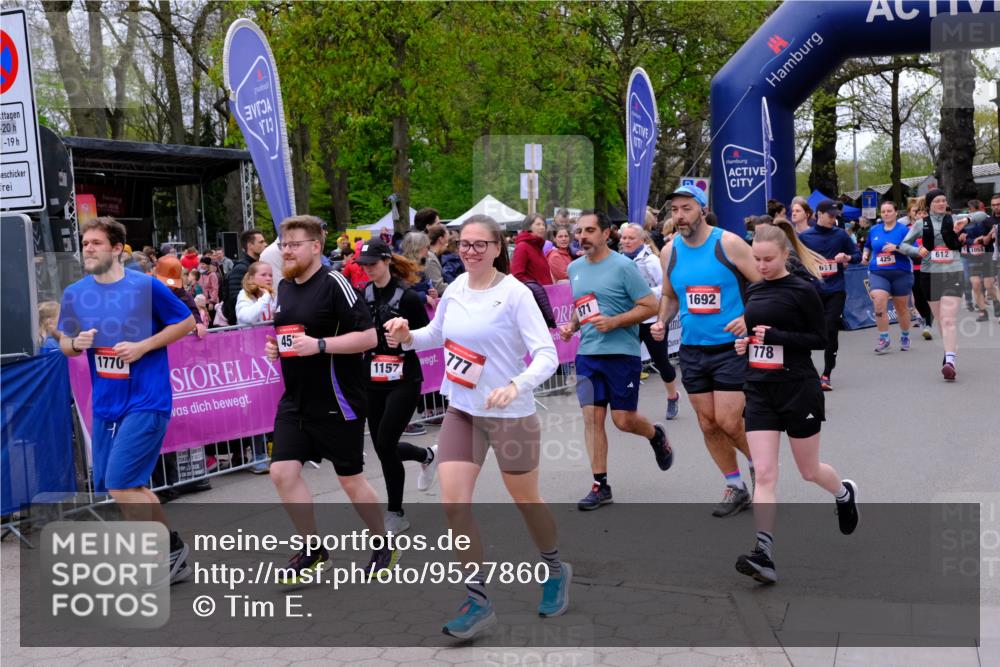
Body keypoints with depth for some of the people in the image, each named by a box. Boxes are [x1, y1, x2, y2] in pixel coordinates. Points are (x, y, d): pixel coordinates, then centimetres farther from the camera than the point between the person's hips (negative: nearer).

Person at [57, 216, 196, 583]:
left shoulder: (146, 286, -9)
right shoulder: (74, 294, 5)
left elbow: (186, 322, -2)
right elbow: (64, 344, 15)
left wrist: (143, 346, -13)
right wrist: (76, 343, -9)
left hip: (146, 401, -6)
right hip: (105, 403, 6)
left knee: (120, 484, -12)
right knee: (128, 485, 12)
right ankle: (174, 550, 30)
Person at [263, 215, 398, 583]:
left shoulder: (334, 284, -14)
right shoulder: (284, 287, 9)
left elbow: (368, 336, -19)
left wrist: (319, 345, -26)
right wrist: (275, 347, 4)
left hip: (337, 404, -7)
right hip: (295, 402, 7)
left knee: (351, 480, 4)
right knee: (283, 472, -3)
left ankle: (385, 545, 27)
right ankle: (313, 550, 14)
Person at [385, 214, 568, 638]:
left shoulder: (515, 293, -15)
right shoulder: (456, 288, 2)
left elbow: (547, 354, -20)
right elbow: (436, 334, 20)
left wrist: (516, 386, -37)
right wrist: (407, 336, -2)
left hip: (509, 413, -5)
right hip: (461, 411, 5)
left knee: (525, 500, 11)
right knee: (453, 504, -6)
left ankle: (555, 572, 40)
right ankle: (478, 602, 4)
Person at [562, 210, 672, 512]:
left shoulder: (623, 266, -10)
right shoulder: (575, 268, 10)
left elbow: (650, 306, -10)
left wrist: (614, 322, -20)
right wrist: (572, 325, 5)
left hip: (621, 352, -5)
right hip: (587, 353, 5)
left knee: (623, 420, -1)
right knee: (592, 417, -1)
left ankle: (656, 435, 34)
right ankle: (600, 486, 6)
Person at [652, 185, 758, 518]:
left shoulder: (728, 243, -10)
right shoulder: (669, 252, 4)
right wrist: (662, 321, 0)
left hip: (731, 346, -5)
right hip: (692, 350, 5)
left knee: (728, 421, -8)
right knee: (708, 423, 8)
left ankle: (759, 462, 22)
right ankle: (735, 487, 24)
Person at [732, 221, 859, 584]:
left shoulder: (802, 291, -9)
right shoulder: (753, 291, 9)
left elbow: (820, 339, -9)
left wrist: (777, 336, -21)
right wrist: (744, 343, 2)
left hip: (798, 390, -4)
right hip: (760, 391, 5)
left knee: (809, 471, 12)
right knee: (764, 475, -6)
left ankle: (845, 493, 46)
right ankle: (764, 554, -11)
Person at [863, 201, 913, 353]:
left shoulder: (903, 230, -3)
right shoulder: (874, 230, 9)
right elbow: (868, 246, 27)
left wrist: (896, 248, -22)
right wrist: (865, 255, 7)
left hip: (900, 273, -2)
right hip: (878, 273, 2)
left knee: (902, 308, 11)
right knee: (879, 303, -19)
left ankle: (905, 337, 33)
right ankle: (883, 338, -9)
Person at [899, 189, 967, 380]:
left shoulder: (954, 220, 4)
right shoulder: (921, 224, 7)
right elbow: (903, 245, 11)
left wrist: (965, 220, -15)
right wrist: (918, 251, -10)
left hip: (953, 273, -2)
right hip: (930, 273, 2)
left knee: (949, 319, -15)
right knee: (940, 319, 12)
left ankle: (950, 361, -26)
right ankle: (950, 352, 30)